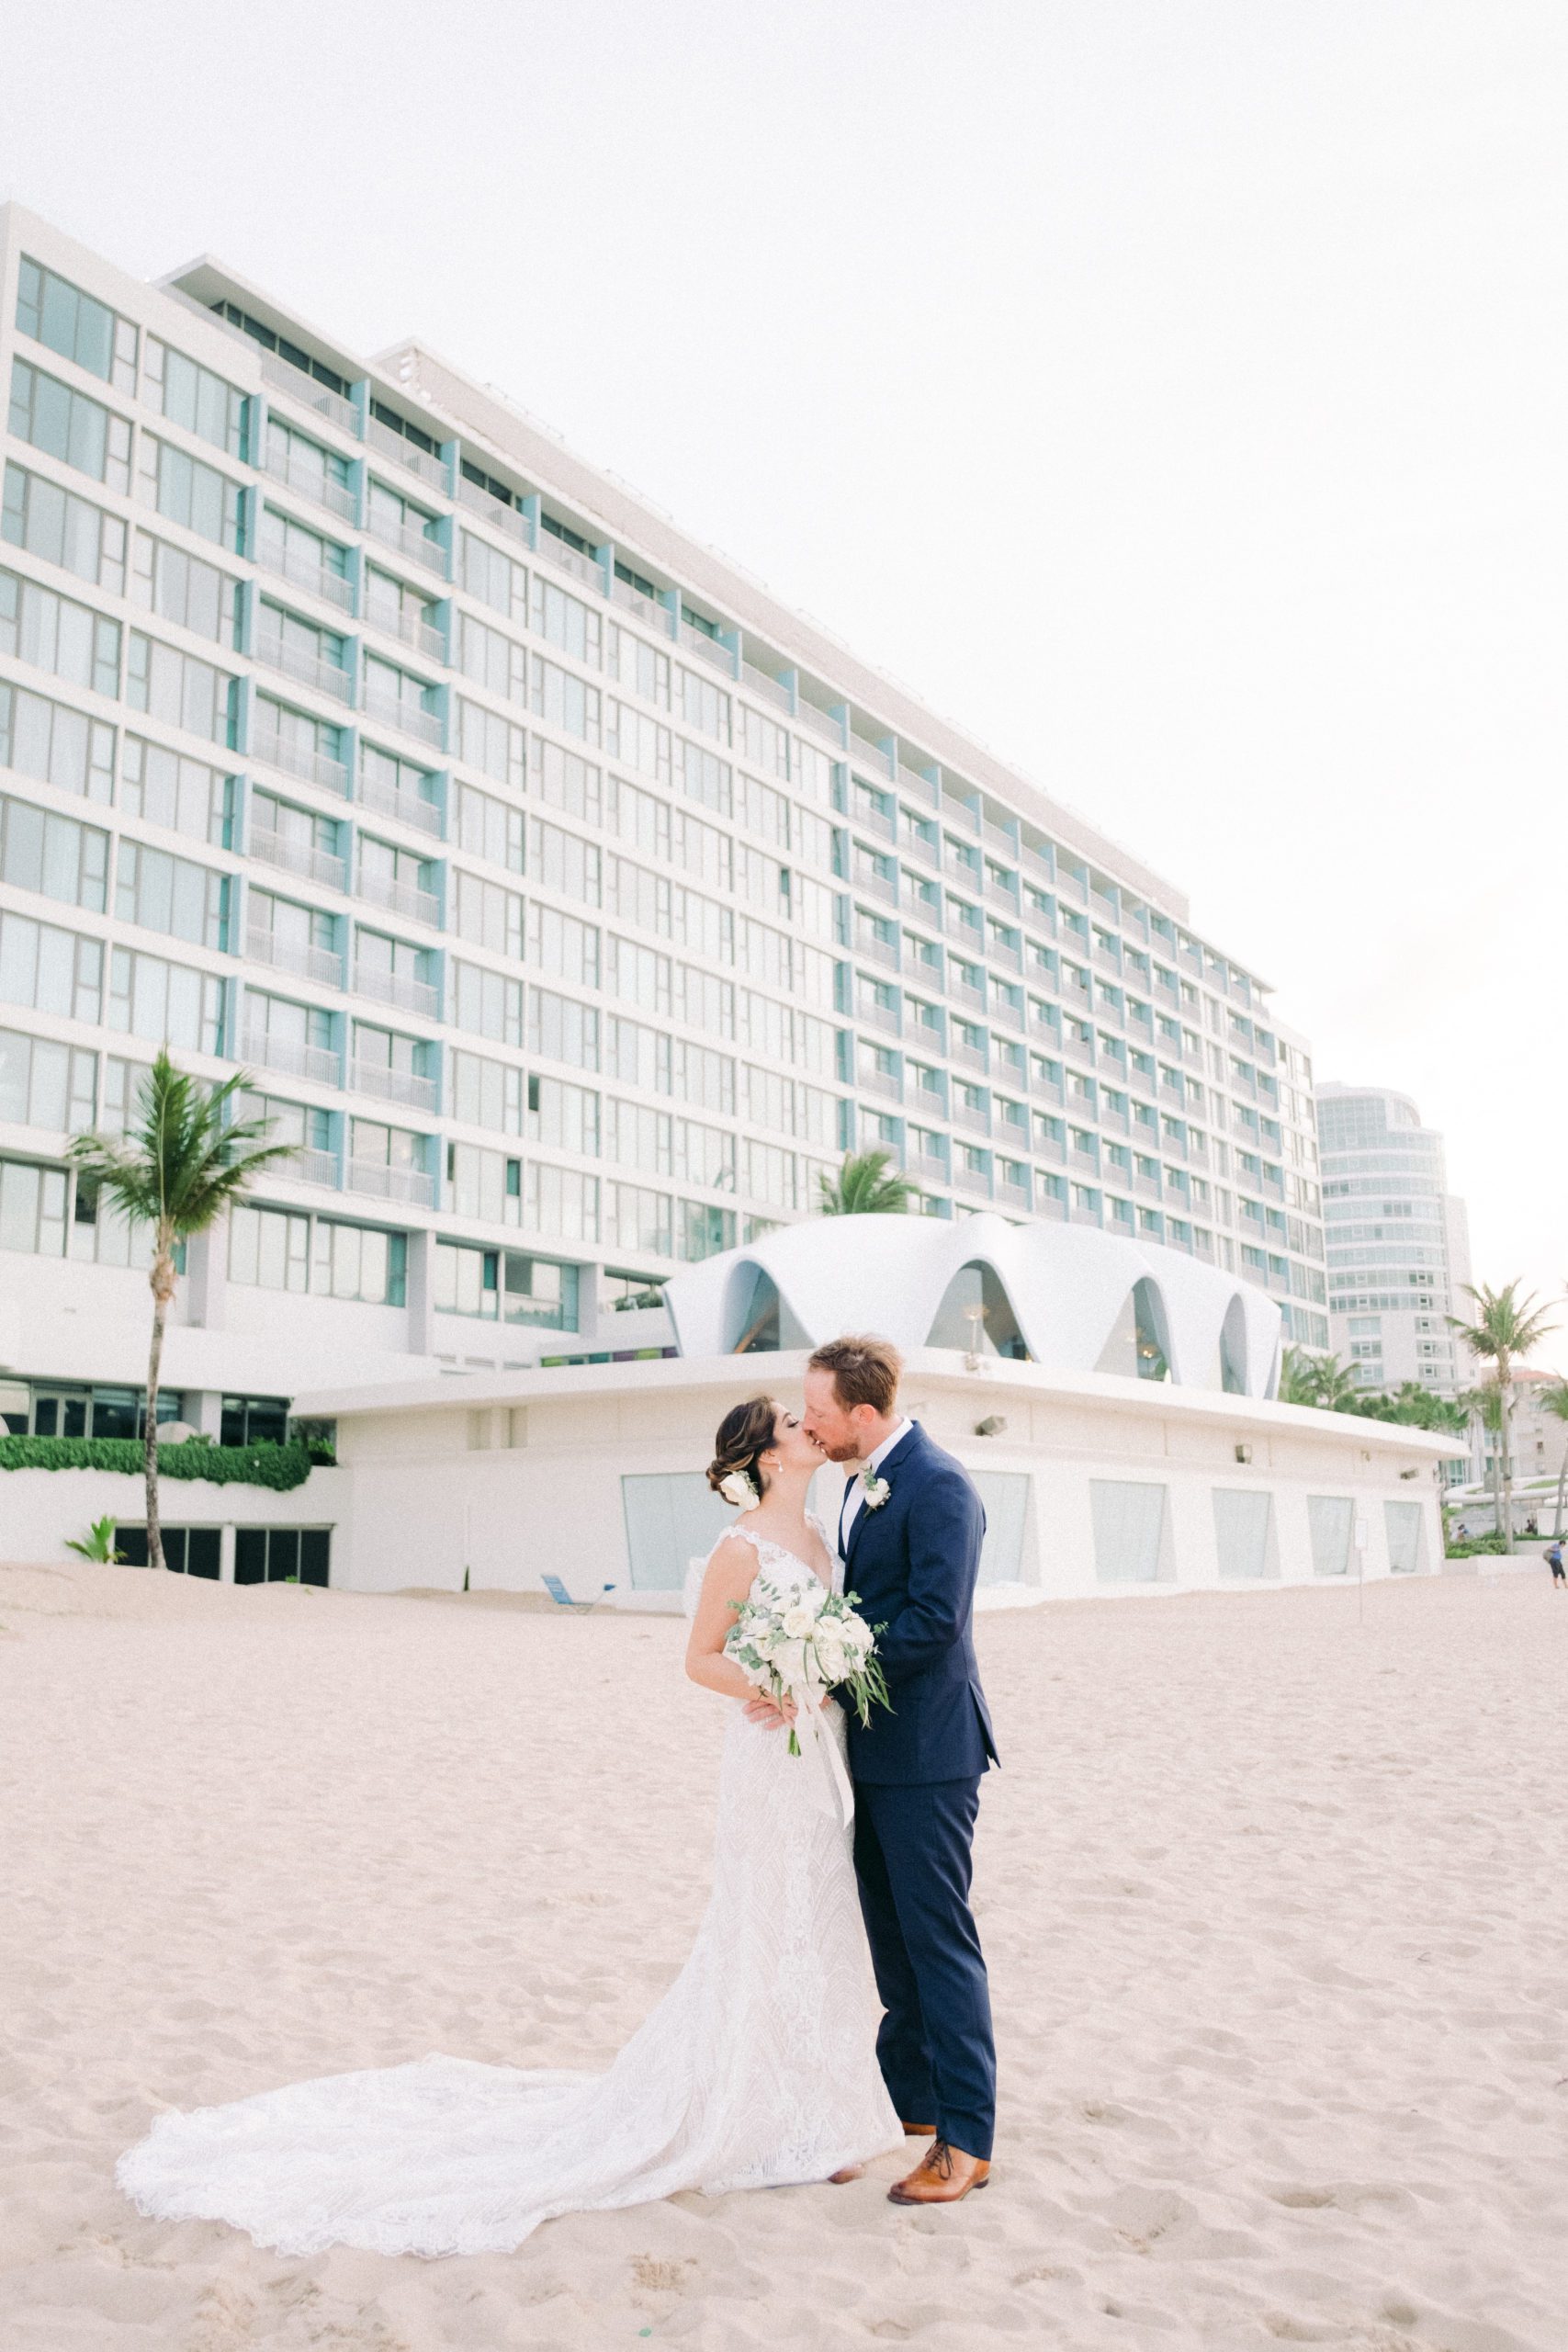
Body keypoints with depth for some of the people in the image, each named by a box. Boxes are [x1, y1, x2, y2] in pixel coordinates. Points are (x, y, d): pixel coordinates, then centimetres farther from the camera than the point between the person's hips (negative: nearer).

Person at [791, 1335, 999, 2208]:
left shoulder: (938, 1485, -19)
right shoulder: (862, 1483, 11)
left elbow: (934, 1620, -25)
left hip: (925, 1750, -9)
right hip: (875, 1745, 9)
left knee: (939, 1940, -1)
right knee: (892, 1932, 20)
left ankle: (966, 2141, 11)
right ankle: (909, 2095, 35)